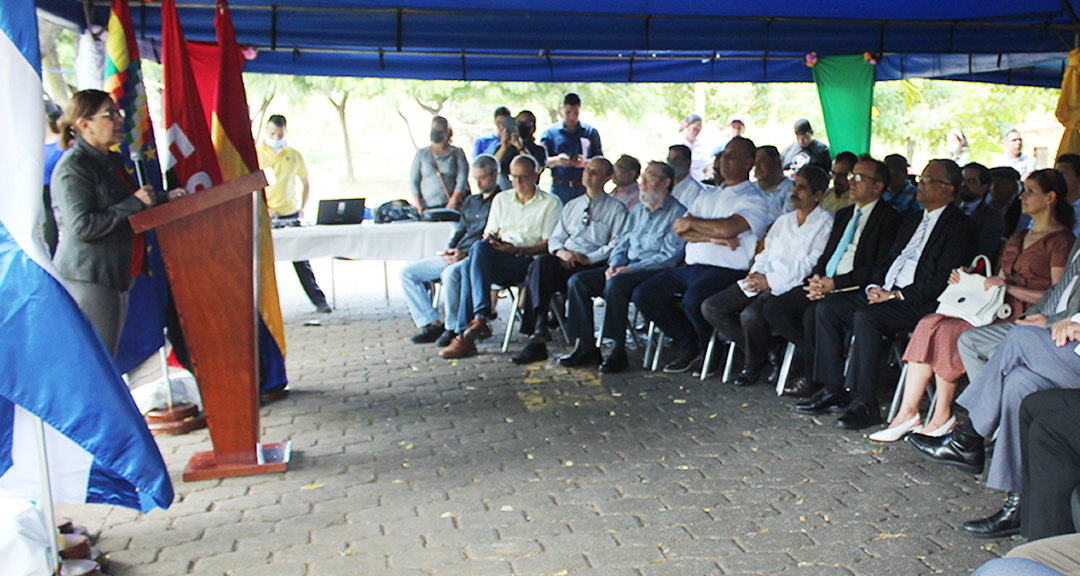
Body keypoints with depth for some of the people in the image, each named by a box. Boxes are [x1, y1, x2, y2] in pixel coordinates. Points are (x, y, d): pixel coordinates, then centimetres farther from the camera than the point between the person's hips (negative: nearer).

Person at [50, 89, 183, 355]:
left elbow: (123, 205, 29)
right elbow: (81, 227, -22)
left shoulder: (112, 161, 15)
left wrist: (164, 198, 13)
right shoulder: (73, 167, -13)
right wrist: (135, 203, -19)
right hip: (88, 278, -9)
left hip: (116, 278, 9)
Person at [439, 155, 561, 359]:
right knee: (475, 256, -31)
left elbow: (547, 244, -2)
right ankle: (481, 317, -37)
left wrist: (516, 249, -17)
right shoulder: (501, 199, 25)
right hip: (498, 262, 5)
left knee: (480, 249, -32)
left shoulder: (550, 203, 9)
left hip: (528, 261, -5)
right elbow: (487, 234, 20)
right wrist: (489, 239, -5)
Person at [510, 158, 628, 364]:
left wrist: (588, 258, -14)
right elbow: (555, 238, 22)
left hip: (593, 265, -5)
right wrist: (561, 252, -3)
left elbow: (617, 243, -2)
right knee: (540, 263, -32)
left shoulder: (616, 208, 11)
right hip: (563, 261, 5)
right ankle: (539, 326, -35)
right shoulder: (571, 206, 29)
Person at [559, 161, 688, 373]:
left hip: (655, 272, -8)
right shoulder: (637, 211, 23)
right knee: (578, 280, -10)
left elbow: (670, 256, -13)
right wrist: (614, 265, -1)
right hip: (625, 269, 8)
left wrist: (630, 269, -19)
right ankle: (586, 346, -11)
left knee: (616, 284, -36)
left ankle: (618, 352, -29)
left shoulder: (678, 213, -3)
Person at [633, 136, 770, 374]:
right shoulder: (708, 196, 23)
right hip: (690, 267, 8)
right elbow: (680, 229, 9)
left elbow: (728, 228, -19)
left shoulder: (753, 199, 0)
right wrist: (712, 236, -9)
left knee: (693, 300, -35)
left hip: (725, 270, -8)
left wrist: (692, 223, -3)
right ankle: (689, 346, 7)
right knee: (644, 295, -6)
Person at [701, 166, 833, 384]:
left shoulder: (825, 223, -1)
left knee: (751, 315, -34)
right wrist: (756, 272, -2)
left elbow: (812, 263, -11)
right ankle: (758, 351, 1)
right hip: (760, 282, 8)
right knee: (710, 307, -9)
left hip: (790, 286, -8)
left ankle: (754, 366, -5)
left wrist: (769, 280, -15)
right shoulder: (783, 221, 23)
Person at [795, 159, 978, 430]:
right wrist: (875, 287, 0)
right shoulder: (912, 222, 23)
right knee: (827, 307, -7)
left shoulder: (960, 226, -4)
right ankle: (834, 390, -4)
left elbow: (941, 280, -15)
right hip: (885, 294, 9)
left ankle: (866, 403, -26)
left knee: (866, 317, -33)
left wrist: (896, 295, -17)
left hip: (921, 304, -9)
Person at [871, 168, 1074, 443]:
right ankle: (908, 413, -24)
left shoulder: (1060, 240, -2)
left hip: (1023, 318, -7)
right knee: (930, 325, -19)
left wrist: (1009, 288, -16)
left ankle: (942, 417, -15)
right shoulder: (1018, 237, 24)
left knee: (947, 331, -27)